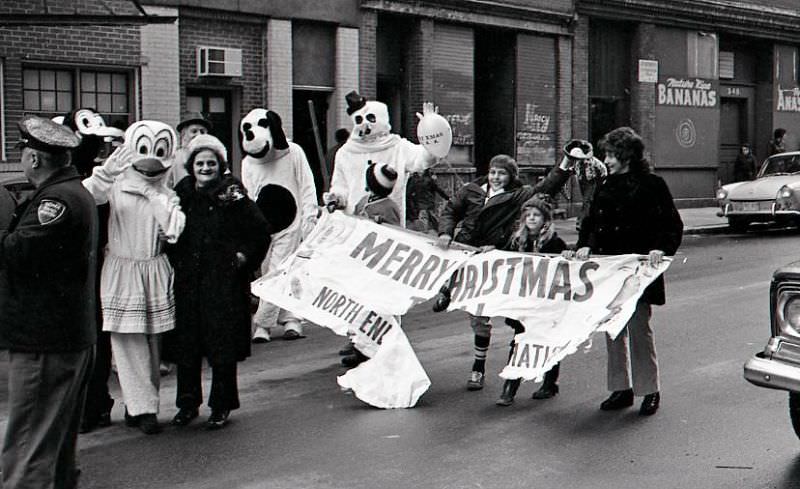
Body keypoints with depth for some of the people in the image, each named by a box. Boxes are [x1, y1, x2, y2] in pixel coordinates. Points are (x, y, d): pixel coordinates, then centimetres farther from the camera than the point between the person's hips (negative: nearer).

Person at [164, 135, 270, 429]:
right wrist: (175, 259, 10)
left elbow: (261, 231, -2)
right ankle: (188, 404, 22)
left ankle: (222, 406, 12)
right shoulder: (183, 193, 7)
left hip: (224, 282, -4)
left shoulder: (232, 195, -4)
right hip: (187, 281, 4)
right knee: (186, 345, 8)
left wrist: (243, 257, -7)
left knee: (222, 346, 0)